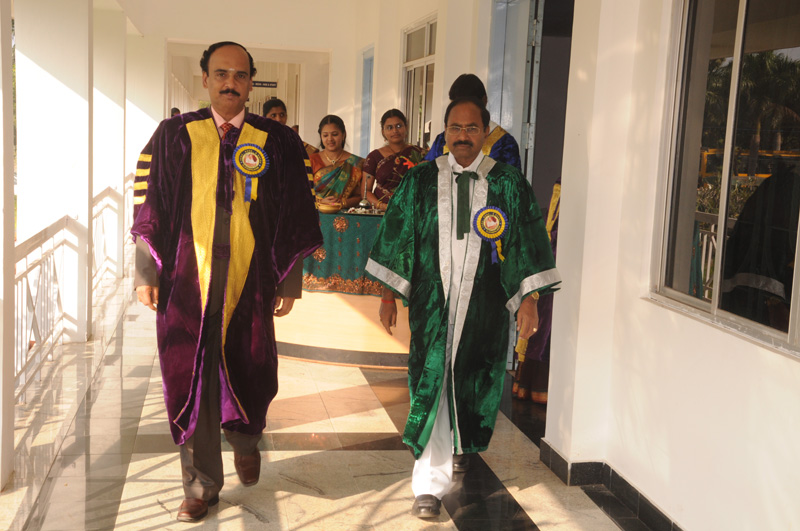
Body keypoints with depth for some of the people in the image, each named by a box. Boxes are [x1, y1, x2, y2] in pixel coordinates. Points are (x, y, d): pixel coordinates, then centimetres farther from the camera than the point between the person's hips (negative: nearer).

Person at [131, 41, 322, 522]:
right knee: (190, 380, 4)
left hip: (249, 281, 0)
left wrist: (288, 279, 4)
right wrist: (147, 272, 2)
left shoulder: (277, 143, 3)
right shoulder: (174, 136, 4)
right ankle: (202, 484, 20)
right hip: (187, 281, 0)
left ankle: (246, 440, 41)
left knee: (250, 371, 8)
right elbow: (150, 204, 6)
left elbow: (294, 214, 5)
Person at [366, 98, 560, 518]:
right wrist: (389, 295, 3)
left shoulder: (509, 184, 2)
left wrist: (528, 301, -3)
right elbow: (397, 233, 6)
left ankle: (465, 441, 42)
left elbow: (526, 243, 2)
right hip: (432, 304, 0)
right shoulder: (421, 181, 4)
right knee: (431, 385, -5)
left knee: (472, 383, 12)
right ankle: (430, 484, 1)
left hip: (484, 306, 1)